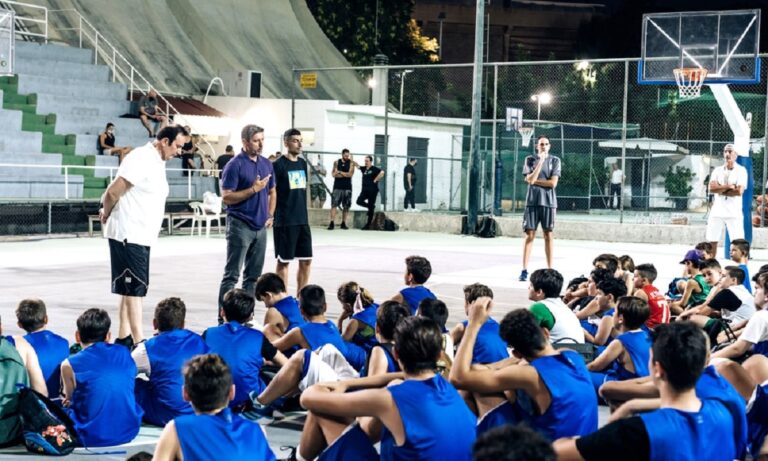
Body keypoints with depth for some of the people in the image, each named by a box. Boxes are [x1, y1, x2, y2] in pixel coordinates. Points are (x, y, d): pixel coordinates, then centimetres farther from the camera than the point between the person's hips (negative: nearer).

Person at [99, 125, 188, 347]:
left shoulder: (158, 162, 15)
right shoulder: (141, 159, -16)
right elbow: (113, 192, -17)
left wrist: (106, 211, 10)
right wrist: (107, 214, 0)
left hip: (142, 236, 9)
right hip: (128, 235, -9)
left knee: (131, 287, 13)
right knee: (135, 287, -10)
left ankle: (124, 337, 20)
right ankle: (138, 342, -11)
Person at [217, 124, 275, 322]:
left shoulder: (266, 164, 11)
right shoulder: (235, 165, -10)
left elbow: (272, 192, 23)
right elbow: (226, 197, -14)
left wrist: (270, 215, 11)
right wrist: (254, 189, -19)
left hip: (260, 226, 7)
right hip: (240, 226, -7)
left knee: (253, 275, 11)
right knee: (232, 275, -5)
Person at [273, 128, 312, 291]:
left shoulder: (302, 163, 11)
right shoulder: (279, 165, -10)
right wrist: (271, 215, -15)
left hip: (302, 220, 7)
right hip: (285, 221, -7)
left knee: (306, 260, 9)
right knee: (283, 261, 0)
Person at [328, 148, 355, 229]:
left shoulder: (351, 163, 3)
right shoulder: (336, 162, 5)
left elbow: (350, 174, -9)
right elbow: (334, 174, -2)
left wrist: (340, 172, -10)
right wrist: (346, 174, -10)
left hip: (347, 187, 1)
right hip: (337, 187, -1)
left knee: (346, 206, 3)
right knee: (334, 204, -9)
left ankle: (343, 223, 13)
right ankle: (332, 223, -12)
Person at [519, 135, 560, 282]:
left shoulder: (555, 161, 3)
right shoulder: (530, 160, 4)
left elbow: (553, 183, -6)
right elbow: (530, 179, -10)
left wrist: (535, 181, -6)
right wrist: (541, 161, -13)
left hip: (549, 202, 0)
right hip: (532, 202, 0)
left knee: (548, 235, 5)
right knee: (530, 235, -3)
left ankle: (550, 269, 11)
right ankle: (524, 270, -2)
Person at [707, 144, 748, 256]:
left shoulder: (741, 170, -1)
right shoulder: (717, 170, 10)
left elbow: (739, 191, -13)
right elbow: (711, 188, -5)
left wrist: (720, 190, -7)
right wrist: (728, 186, -13)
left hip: (734, 213, -4)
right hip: (717, 212, 4)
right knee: (712, 241, 6)